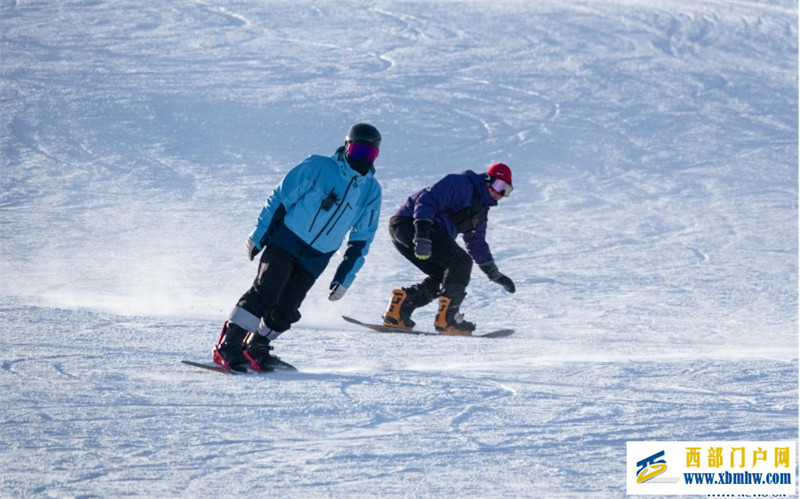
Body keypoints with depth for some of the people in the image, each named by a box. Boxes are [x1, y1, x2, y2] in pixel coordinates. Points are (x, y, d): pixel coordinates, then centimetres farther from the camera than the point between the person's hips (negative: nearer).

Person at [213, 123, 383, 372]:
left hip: (316, 259, 4)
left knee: (286, 311, -3)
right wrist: (258, 235, -5)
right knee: (265, 293, -18)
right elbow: (281, 198, -4)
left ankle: (256, 349, 17)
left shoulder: (372, 192, 4)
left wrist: (344, 278, 6)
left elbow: (361, 239, 10)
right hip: (286, 241, -4)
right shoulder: (318, 167, -8)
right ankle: (228, 346, -15)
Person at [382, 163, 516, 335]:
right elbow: (427, 200, -22)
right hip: (411, 223, -11)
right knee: (460, 261, -14)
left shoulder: (480, 210, 22)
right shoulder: (461, 184, -10)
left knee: (442, 276, 9)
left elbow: (477, 244, 31)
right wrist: (422, 234, -33)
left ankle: (401, 303, 2)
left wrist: (495, 275, 27)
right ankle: (447, 318, -18)